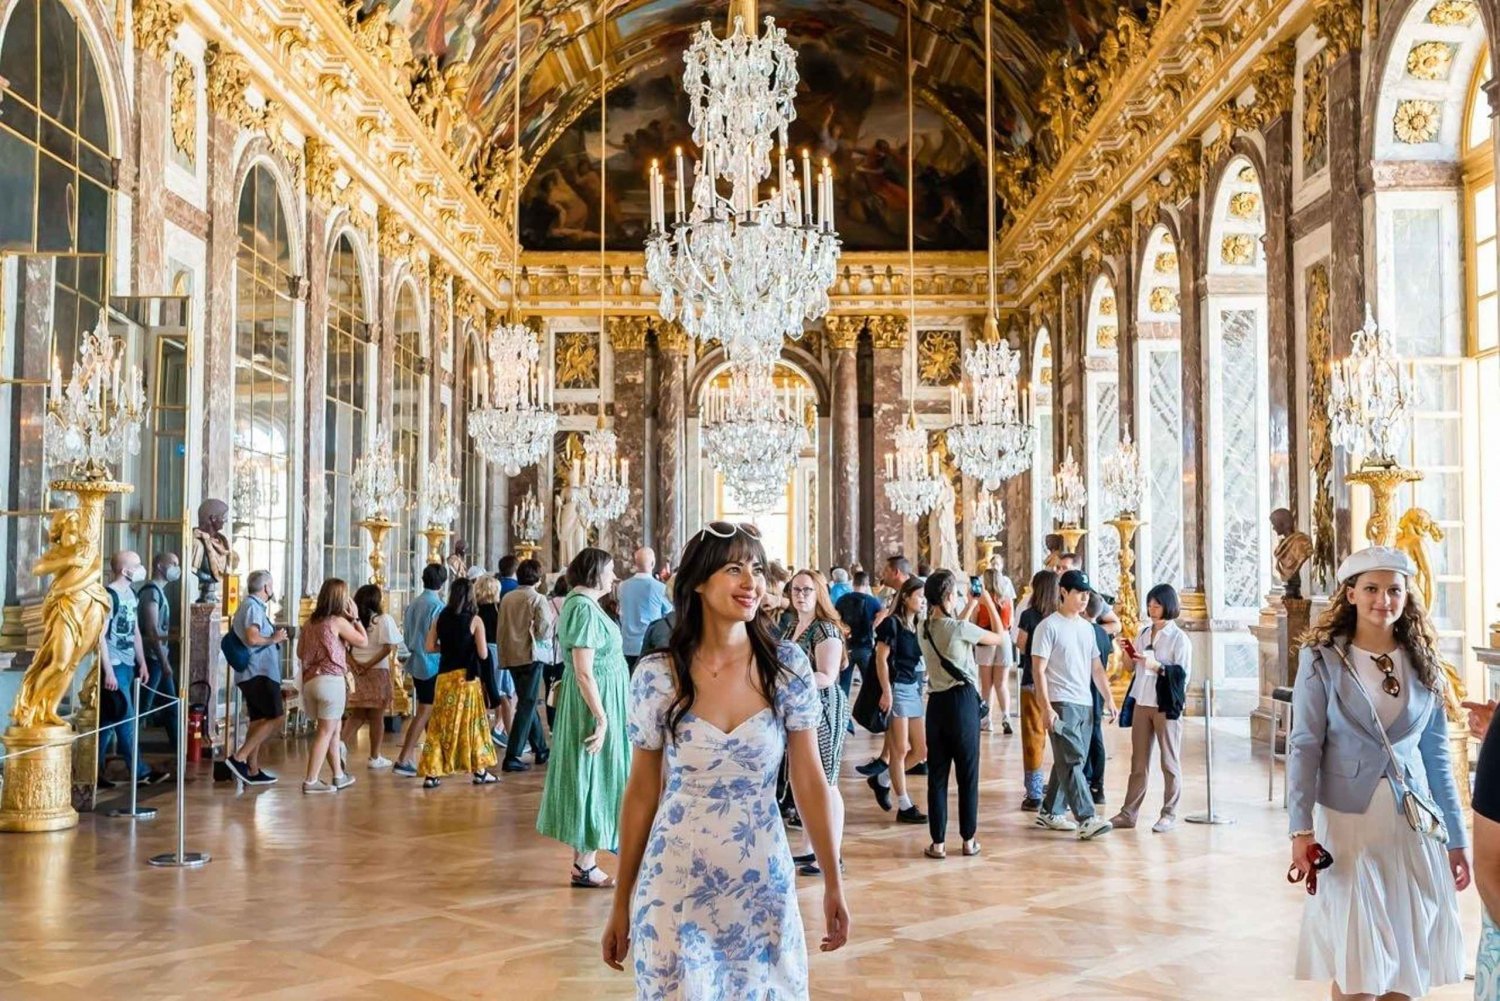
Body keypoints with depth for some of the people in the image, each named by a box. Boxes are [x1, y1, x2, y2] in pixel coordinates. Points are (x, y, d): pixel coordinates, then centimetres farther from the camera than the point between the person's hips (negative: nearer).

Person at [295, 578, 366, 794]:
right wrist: (355, 618, 6)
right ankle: (311, 781, -4)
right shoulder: (338, 621, -8)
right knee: (326, 731, -1)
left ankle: (339, 776, 24)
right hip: (331, 680, -7)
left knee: (333, 729, 18)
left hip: (309, 680, 7)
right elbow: (363, 641, -2)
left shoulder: (311, 621, 10)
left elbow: (300, 652, 16)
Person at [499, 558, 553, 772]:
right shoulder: (538, 600, -10)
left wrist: (504, 653, 17)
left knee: (527, 703, 18)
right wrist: (553, 620, 3)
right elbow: (545, 631, -17)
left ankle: (541, 750, 27)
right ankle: (512, 757, -7)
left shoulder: (507, 598, 5)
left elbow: (501, 628, 9)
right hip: (531, 656, -6)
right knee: (526, 706, -2)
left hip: (511, 656, 6)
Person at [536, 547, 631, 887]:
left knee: (588, 780, 14)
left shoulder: (578, 603, 12)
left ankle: (583, 860, 22)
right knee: (594, 780, -2)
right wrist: (602, 717, -23)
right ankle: (585, 867, 6)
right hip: (595, 706, -10)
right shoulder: (585, 608, -20)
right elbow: (584, 672, -24)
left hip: (594, 704, 10)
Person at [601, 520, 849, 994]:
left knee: (767, 989, 14)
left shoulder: (787, 666, -6)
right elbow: (641, 792, 0)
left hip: (764, 889, 1)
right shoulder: (656, 675, -8)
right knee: (680, 990, 10)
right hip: (676, 892, -1)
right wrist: (621, 902, 5)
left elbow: (809, 780, 0)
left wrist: (833, 884, 1)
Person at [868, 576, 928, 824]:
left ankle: (881, 780, 24)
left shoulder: (918, 626, 11)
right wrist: (886, 692, -17)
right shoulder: (892, 623, -9)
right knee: (900, 749, -2)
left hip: (915, 688, 8)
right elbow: (881, 659, -12)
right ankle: (904, 806, 5)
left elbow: (920, 658, 14)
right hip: (897, 688, -8)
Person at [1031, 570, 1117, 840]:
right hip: (1061, 704, -7)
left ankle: (1050, 813, 21)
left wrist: (1109, 699, 11)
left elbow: (1096, 668, 19)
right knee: (1072, 761, -12)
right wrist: (1047, 708, -17)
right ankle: (1086, 819, -16)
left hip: (1085, 704, 8)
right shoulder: (1049, 626, -7)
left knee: (1066, 761, 11)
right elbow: (1038, 670, -11)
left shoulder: (1087, 627, 15)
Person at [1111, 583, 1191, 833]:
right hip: (1142, 703, 6)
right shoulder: (1144, 634, 13)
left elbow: (1183, 674, -11)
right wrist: (1131, 657, 2)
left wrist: (1157, 666, -22)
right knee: (1138, 762, 8)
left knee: (1170, 762, 3)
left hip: (1166, 705, -5)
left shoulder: (1179, 638, -4)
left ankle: (1169, 814, 11)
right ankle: (1128, 813, 11)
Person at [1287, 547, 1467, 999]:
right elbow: (1304, 746, -7)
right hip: (1347, 819, -3)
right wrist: (1301, 830, -15)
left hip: (1413, 823, 4)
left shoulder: (1423, 664, 8)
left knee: (1406, 963, 8)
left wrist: (1457, 839, 10)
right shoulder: (1322, 659, -3)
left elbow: (1436, 756, 11)